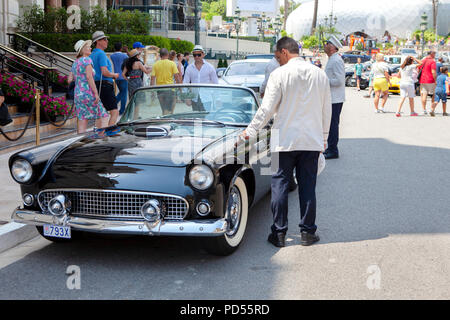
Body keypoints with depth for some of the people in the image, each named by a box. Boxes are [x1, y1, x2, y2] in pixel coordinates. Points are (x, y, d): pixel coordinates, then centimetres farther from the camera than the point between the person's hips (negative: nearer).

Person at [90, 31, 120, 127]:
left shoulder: (92, 55, 18)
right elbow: (105, 72, -20)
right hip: (105, 85, -10)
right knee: (114, 112, -11)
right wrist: (114, 75, -2)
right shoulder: (101, 54, -11)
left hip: (96, 85, 10)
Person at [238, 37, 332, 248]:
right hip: (312, 141, 4)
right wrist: (324, 137, 22)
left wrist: (250, 131, 1)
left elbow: (267, 108, -9)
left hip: (285, 141, -4)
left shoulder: (279, 74, -9)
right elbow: (326, 110, 12)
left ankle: (279, 232, 7)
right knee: (307, 186, 9)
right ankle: (307, 232, 14)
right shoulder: (319, 74, 6)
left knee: (280, 185, 4)